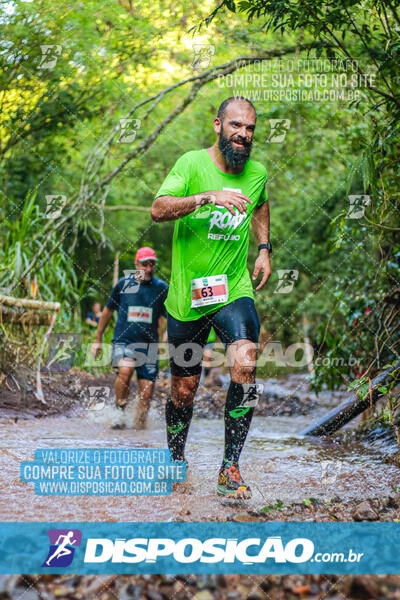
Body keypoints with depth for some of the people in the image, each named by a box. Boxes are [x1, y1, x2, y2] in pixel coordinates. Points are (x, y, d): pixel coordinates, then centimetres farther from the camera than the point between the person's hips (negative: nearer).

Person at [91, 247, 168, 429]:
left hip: (148, 345, 1)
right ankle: (119, 410, -11)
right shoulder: (123, 283, 5)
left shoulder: (161, 288, 6)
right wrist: (98, 339, 18)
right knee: (125, 370, -31)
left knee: (146, 392, -3)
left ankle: (139, 424, 16)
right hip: (123, 341, -1)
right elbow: (108, 310, 15)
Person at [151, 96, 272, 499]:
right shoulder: (192, 164, -9)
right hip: (187, 295, -2)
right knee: (183, 390, 8)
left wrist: (264, 248, 16)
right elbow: (158, 209, -25)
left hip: (235, 290, 2)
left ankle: (230, 469, -13)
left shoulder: (258, 173, 4)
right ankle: (175, 458, 36)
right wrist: (207, 196, -38)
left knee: (244, 366, -23)